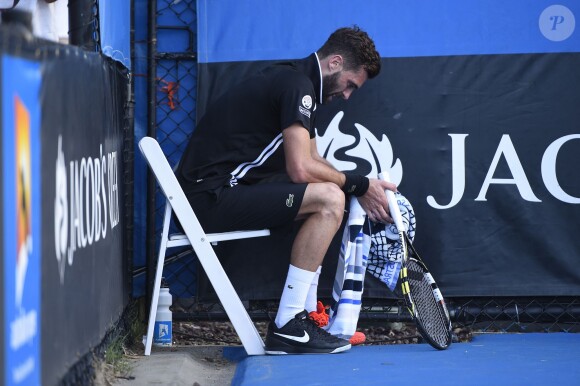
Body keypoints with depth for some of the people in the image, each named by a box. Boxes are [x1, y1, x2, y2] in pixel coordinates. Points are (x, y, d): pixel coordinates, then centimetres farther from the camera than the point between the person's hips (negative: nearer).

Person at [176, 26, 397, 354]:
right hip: (211, 197, -11)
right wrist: (358, 185, -6)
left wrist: (361, 189, 8)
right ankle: (286, 327, -17)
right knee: (329, 200, -18)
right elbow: (301, 170, -20)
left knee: (327, 193, 18)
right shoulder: (297, 84, -13)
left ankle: (305, 316, 13)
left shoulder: (297, 81, 20)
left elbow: (312, 162, 23)